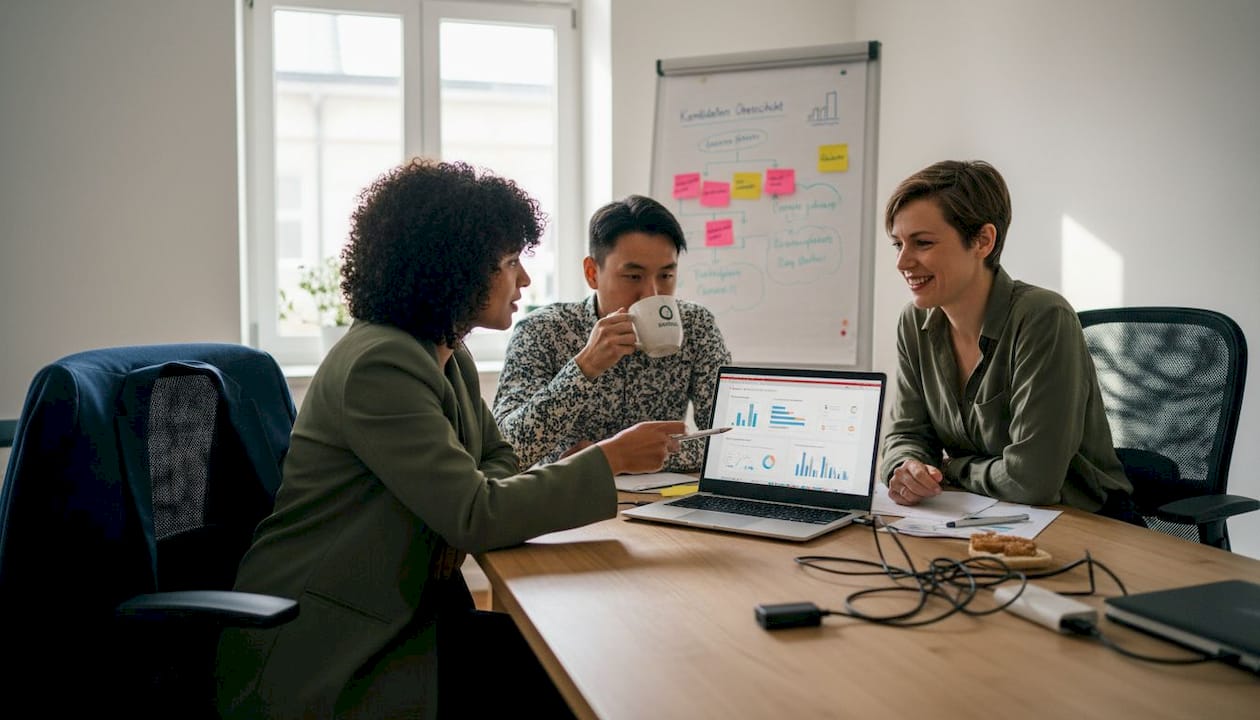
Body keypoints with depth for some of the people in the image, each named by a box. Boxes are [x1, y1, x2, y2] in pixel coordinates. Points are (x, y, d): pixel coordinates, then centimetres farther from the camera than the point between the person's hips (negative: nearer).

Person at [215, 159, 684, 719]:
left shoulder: (447, 355, 7)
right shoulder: (379, 363, -22)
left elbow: (497, 459, 16)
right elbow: (476, 514, -26)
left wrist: (470, 521, -8)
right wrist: (611, 458, -21)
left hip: (407, 607, 8)